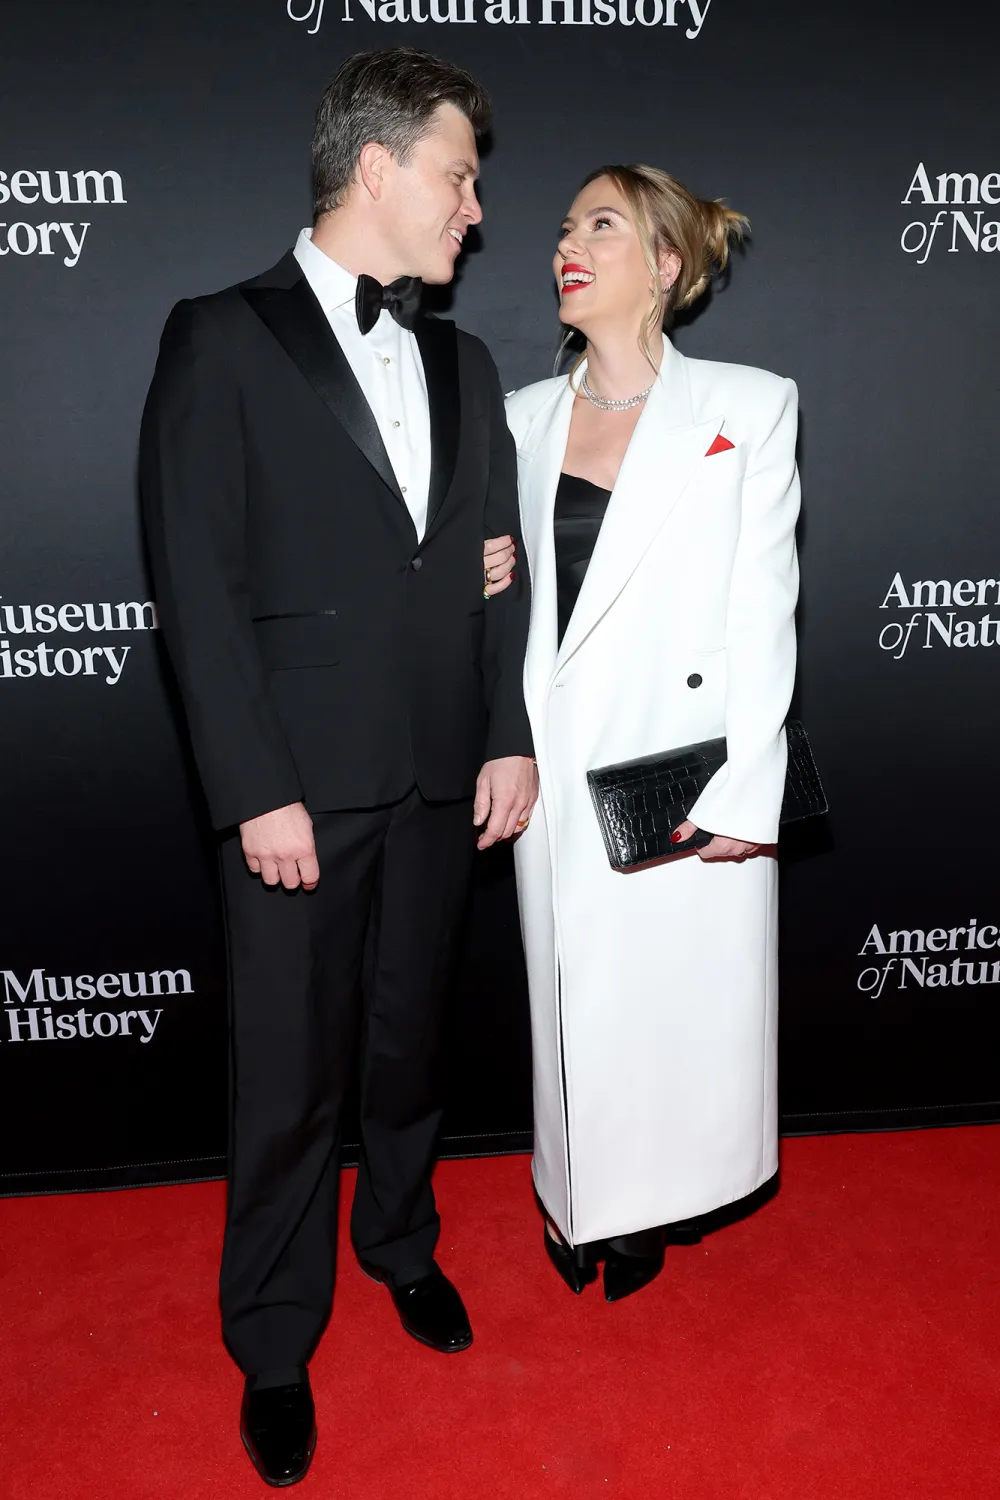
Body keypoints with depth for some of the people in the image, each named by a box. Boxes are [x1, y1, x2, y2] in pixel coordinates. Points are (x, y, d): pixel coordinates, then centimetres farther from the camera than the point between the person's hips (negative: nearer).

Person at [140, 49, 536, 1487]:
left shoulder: (462, 364, 13)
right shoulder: (223, 340, -4)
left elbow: (495, 570, 12)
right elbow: (197, 585, -10)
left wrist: (509, 736, 3)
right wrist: (257, 790, -14)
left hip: (440, 780, 5)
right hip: (300, 787, -5)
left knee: (409, 1041, 20)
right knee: (291, 1081, 8)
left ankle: (400, 1241, 45)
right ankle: (275, 1341, 31)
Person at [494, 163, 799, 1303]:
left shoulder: (747, 408, -2)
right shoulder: (526, 416, 9)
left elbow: (761, 612, -8)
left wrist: (744, 790, -14)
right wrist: (486, 575, -6)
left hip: (690, 768, -3)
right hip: (560, 769, 3)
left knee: (679, 990, 9)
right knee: (573, 992, 13)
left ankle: (651, 1204, 34)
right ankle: (580, 1199, 36)